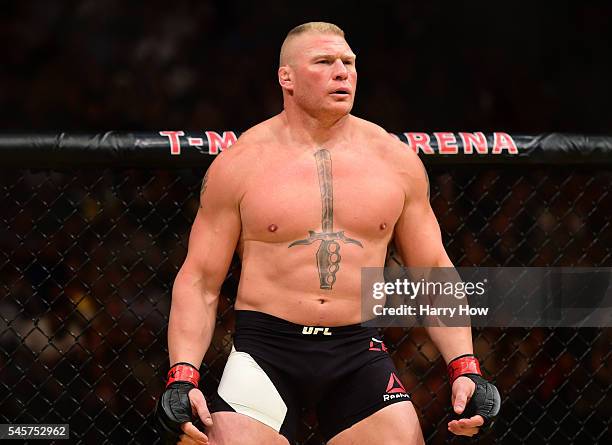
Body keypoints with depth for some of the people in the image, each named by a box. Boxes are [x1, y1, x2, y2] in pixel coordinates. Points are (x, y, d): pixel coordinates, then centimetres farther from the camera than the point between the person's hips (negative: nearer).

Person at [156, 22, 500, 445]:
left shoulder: (395, 159, 8)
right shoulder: (239, 163, 1)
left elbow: (433, 271, 13)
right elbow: (200, 281, 2)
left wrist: (464, 366, 2)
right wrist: (183, 376, -10)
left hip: (360, 354, 2)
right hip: (265, 350, -2)